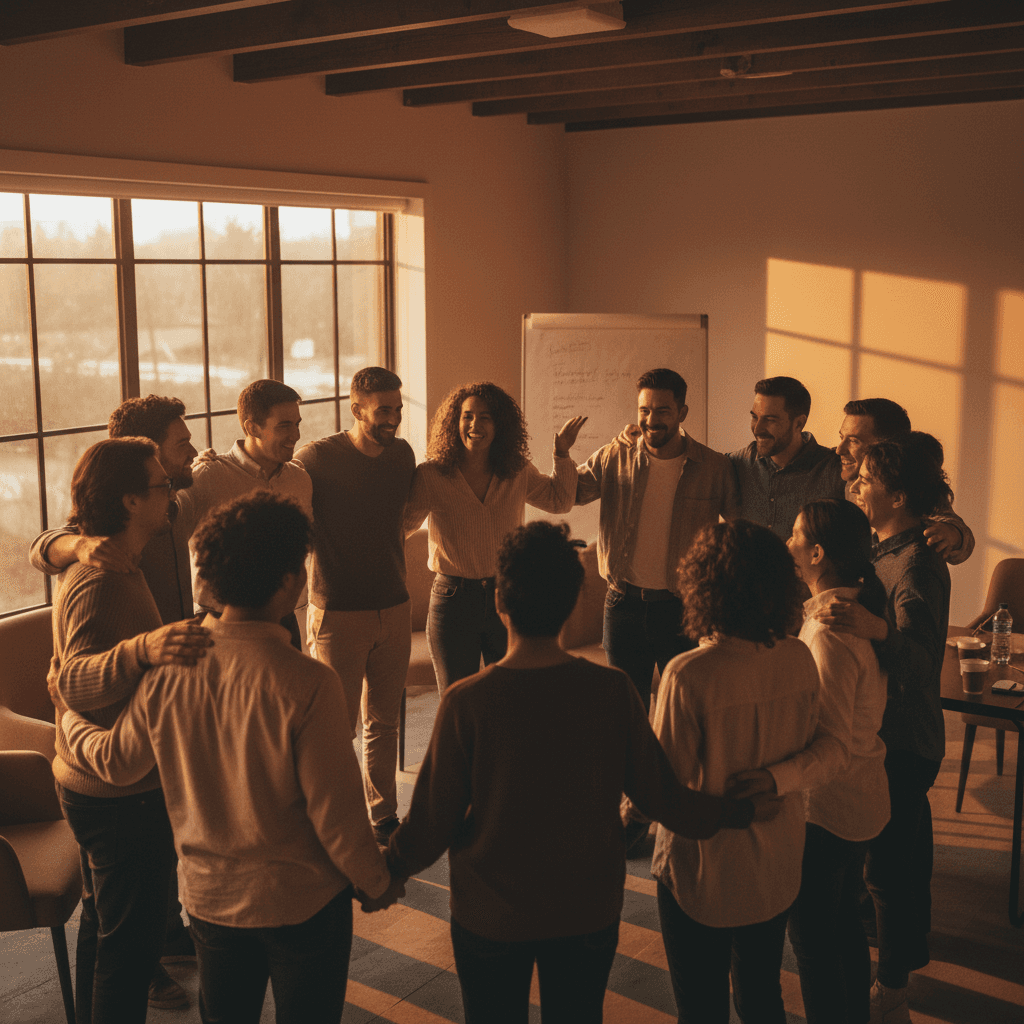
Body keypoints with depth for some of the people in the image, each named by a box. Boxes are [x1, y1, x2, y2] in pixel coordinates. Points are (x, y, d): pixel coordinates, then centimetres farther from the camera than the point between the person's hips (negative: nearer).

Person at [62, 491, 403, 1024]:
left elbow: (118, 763, 3)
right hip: (303, 901, -4)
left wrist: (69, 717, 23)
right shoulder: (307, 684, -27)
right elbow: (335, 813, -21)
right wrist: (379, 883, -3)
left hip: (209, 895, 4)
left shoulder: (169, 668, -14)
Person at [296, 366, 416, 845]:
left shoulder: (402, 455, 5)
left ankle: (384, 815, 26)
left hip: (393, 608, 5)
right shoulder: (316, 458, -12)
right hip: (338, 612, -5)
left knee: (384, 721, 14)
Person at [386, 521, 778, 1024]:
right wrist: (743, 811, 9)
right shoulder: (612, 691, -17)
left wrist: (386, 870, 5)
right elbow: (662, 798, -8)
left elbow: (432, 825, -15)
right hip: (588, 912, 2)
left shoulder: (466, 703, -22)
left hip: (491, 917, -2)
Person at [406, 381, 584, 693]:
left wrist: (562, 453, 9)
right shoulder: (432, 475, -7)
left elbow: (560, 500, 20)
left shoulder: (518, 473, 3)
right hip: (452, 600, -2)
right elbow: (404, 522, 5)